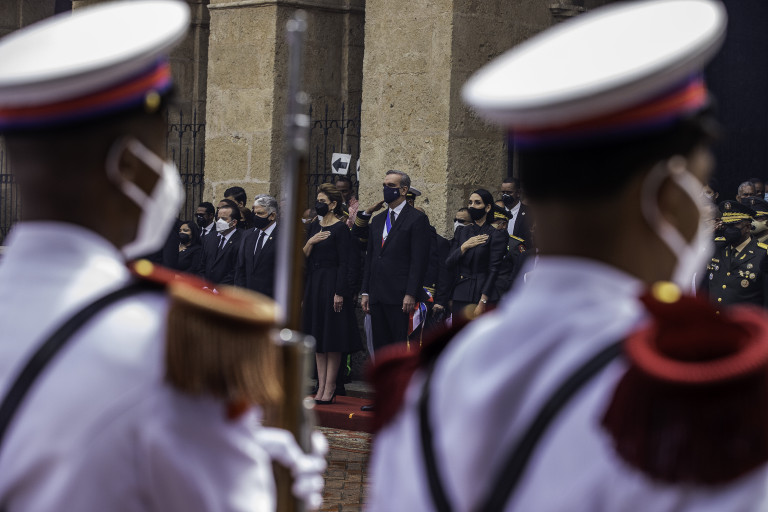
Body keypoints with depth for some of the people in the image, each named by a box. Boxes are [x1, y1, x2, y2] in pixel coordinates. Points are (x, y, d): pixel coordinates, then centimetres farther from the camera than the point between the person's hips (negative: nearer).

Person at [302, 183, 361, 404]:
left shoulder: (340, 228, -9)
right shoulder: (314, 226, 12)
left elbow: (344, 263, -13)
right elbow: (303, 257, 11)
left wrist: (340, 292, -18)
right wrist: (310, 242, -8)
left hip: (332, 284, -8)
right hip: (313, 284, 8)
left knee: (332, 338, -4)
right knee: (317, 337, 7)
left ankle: (330, 388, -1)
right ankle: (321, 387, 10)